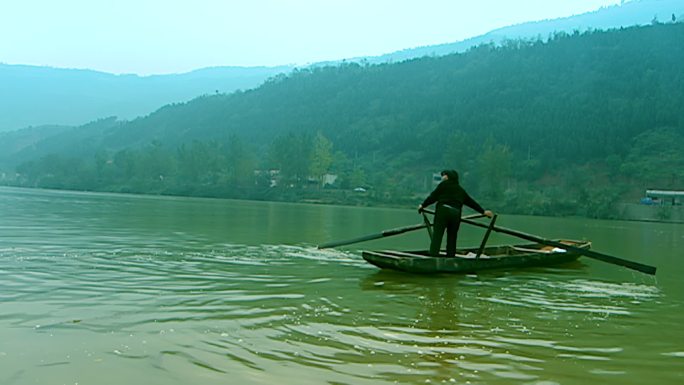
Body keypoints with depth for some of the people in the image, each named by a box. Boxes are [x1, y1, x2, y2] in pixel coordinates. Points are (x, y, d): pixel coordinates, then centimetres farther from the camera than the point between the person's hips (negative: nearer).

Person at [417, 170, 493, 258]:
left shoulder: (443, 184, 11)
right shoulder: (460, 190, 25)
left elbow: (433, 197, 4)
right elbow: (471, 202, 29)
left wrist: (423, 205, 14)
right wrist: (483, 211, 37)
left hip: (443, 211, -4)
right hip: (456, 214, 5)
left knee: (437, 235, -9)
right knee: (452, 237, 12)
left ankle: (433, 255, -21)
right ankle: (450, 256, 8)